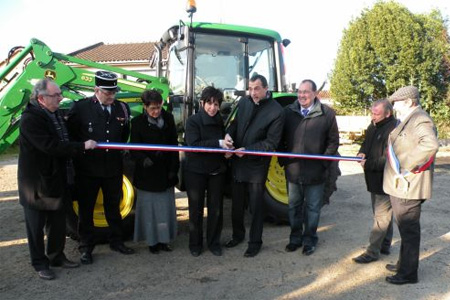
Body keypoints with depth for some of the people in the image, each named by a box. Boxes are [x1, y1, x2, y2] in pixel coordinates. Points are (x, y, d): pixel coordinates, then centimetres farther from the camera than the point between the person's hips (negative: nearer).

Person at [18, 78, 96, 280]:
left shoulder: (56, 114, 6)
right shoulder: (30, 119, -20)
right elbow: (51, 147, -28)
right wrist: (82, 146, -24)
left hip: (57, 180, 8)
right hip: (37, 184, -8)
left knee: (58, 223, 18)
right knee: (37, 226, 9)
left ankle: (56, 256, 34)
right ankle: (40, 263, 25)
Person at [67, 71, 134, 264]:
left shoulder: (122, 108, 1)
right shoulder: (81, 107, -9)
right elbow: (70, 133, -1)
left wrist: (118, 149, 7)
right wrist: (82, 149, -4)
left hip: (114, 168, 3)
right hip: (87, 169, -3)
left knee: (113, 207, 17)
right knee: (86, 210, 10)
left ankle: (116, 241, 33)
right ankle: (86, 248, 25)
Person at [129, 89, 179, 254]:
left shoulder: (168, 118, 2)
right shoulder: (138, 122, -5)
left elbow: (174, 145, 4)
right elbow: (134, 149, -5)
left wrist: (173, 169, -1)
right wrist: (143, 159, -27)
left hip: (166, 172, 3)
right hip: (147, 173, -2)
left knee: (166, 206, 8)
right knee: (149, 207, 5)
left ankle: (164, 239, 22)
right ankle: (152, 241, 19)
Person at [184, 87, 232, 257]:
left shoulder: (221, 122, 4)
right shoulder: (193, 121, -9)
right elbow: (193, 144, -22)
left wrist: (227, 147, -4)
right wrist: (218, 143, -30)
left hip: (217, 171, 3)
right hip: (196, 171, -3)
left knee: (216, 208, 9)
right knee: (196, 209, 8)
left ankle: (214, 242, 25)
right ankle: (195, 243, 24)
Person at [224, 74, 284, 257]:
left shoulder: (276, 111, -13)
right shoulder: (243, 102, 2)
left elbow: (271, 143, -14)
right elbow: (234, 122, 10)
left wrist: (248, 150, -21)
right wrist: (228, 134, -12)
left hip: (257, 165, -5)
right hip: (237, 161, 5)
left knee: (255, 206, 7)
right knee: (237, 203, 18)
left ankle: (255, 242, 25)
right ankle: (238, 235, 39)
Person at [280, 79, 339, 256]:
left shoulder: (327, 114, -5)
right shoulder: (288, 112, 2)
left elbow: (333, 141, -1)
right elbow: (281, 139, 9)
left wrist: (324, 162, -7)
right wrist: (283, 160, 2)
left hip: (315, 172, -2)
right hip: (292, 170, 3)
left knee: (312, 208, 11)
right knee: (294, 206, 15)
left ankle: (309, 239, 28)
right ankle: (295, 237, 32)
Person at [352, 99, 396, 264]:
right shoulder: (373, 126, 8)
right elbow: (366, 143, 19)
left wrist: (368, 164, -22)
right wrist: (361, 153, -3)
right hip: (375, 179, 9)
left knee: (381, 217, 0)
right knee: (383, 214, 20)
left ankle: (372, 252, 8)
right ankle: (385, 246, 33)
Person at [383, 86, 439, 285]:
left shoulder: (420, 121, -18)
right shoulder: (406, 121, 16)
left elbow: (430, 145, -37)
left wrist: (405, 167, -30)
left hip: (408, 187, -10)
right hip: (399, 186, 10)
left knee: (408, 231, 1)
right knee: (405, 229, 21)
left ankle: (408, 273, 14)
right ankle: (404, 264, 36)